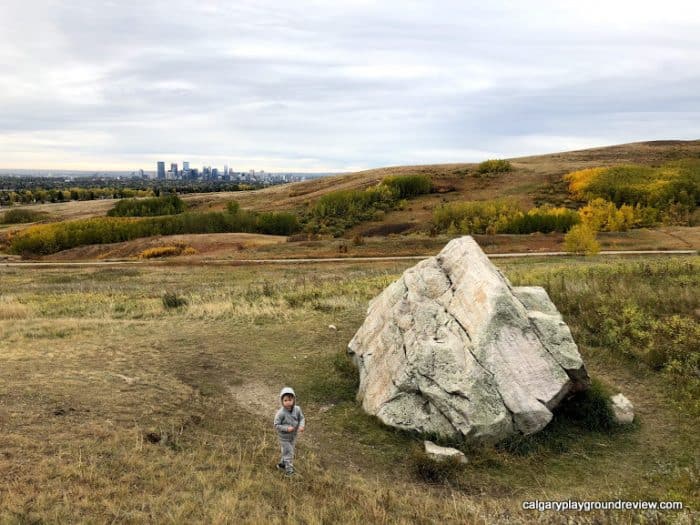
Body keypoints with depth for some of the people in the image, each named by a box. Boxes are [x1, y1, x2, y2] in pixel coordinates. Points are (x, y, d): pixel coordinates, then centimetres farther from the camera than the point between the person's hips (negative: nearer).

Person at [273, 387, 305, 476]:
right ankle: (289, 471, 19)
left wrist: (301, 426, -21)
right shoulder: (280, 413, -29)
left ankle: (282, 464, 47)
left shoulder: (297, 409, -16)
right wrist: (286, 428, -32)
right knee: (288, 454, 2)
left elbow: (301, 418, -1)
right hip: (284, 438, -6)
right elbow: (276, 425, -21)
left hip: (293, 436, 6)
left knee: (290, 452, 23)